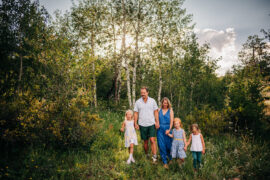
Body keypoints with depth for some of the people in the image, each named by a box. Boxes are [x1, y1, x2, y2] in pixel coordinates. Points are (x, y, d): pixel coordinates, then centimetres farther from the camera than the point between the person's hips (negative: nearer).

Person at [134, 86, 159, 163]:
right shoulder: (138, 102, 2)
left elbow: (156, 112, 3)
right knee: (145, 141, 10)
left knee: (152, 140, -11)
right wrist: (135, 123, -2)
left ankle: (154, 156, -7)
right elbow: (136, 113, 4)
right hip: (142, 125, 1)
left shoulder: (152, 101, 2)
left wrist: (157, 122, -3)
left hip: (151, 124, -1)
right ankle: (146, 155, 26)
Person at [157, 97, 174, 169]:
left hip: (167, 129, -1)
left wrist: (169, 129, -14)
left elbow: (171, 121, -3)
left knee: (168, 145, 3)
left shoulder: (170, 110, 3)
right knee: (161, 145, -1)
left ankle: (170, 159, 29)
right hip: (160, 129, 1)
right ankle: (165, 162, 8)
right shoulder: (159, 110, 7)